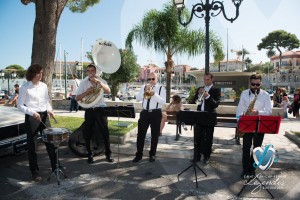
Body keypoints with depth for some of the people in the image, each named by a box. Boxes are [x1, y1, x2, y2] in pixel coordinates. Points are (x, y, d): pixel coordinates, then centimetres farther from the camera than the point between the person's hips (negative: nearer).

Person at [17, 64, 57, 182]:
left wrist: (49, 110, -2)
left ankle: (55, 167, 21)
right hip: (31, 117, -4)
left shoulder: (44, 86, 7)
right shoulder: (25, 88, -6)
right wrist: (32, 112, -19)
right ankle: (35, 172, 18)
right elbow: (20, 106, -6)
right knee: (32, 145, 5)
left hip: (44, 116, 4)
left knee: (50, 141, 7)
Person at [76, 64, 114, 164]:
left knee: (105, 132, 0)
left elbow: (108, 91, -18)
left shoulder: (101, 81, 2)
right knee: (87, 133, 5)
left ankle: (108, 154, 13)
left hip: (100, 109, -1)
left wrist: (98, 82, -30)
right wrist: (87, 92, -18)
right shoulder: (83, 83, 4)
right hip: (89, 110, 1)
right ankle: (90, 155, 21)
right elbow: (77, 98, -2)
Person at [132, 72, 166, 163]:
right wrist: (145, 92, -14)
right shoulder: (144, 87, 11)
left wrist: (154, 94, -21)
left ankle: (152, 154, 23)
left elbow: (163, 102, -11)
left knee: (155, 135, 7)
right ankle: (139, 154, 13)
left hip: (156, 113, -2)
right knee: (141, 134, 2)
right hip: (145, 112, 2)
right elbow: (137, 98, 1)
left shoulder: (161, 88, 0)